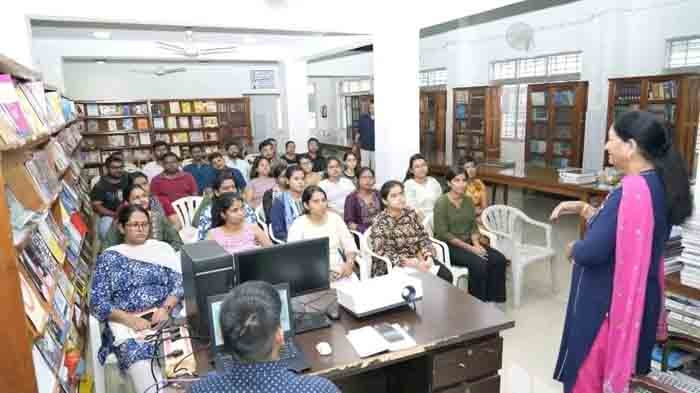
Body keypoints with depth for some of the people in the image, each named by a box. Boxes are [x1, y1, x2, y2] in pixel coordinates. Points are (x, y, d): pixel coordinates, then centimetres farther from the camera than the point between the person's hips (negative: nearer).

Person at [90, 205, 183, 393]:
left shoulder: (163, 249, 15)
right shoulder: (108, 257, 11)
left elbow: (179, 284, 7)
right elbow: (97, 303, 3)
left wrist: (165, 309, -13)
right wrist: (130, 320, -12)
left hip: (165, 316, 1)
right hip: (125, 323, 0)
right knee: (137, 355, -32)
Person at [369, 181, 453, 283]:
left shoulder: (411, 213, 4)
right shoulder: (380, 222, -12)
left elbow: (423, 236, 7)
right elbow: (384, 254, -19)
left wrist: (428, 256, -13)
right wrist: (412, 264, -26)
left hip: (418, 259, 5)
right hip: (392, 267, -5)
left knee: (446, 275, -14)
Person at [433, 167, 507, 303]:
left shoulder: (468, 200, 8)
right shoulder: (442, 203, -12)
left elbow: (473, 226, 9)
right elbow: (443, 233, -17)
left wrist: (476, 244, -11)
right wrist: (469, 248, -19)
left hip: (469, 243, 7)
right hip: (449, 246, -6)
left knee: (499, 259, -14)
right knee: (479, 263, -29)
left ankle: (492, 300, -3)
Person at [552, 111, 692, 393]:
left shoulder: (632, 192, -26)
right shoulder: (659, 185, 4)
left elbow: (592, 251, -28)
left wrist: (573, 249, -8)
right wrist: (582, 209, 7)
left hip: (607, 302, -9)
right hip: (635, 299, 9)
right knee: (617, 369, 24)